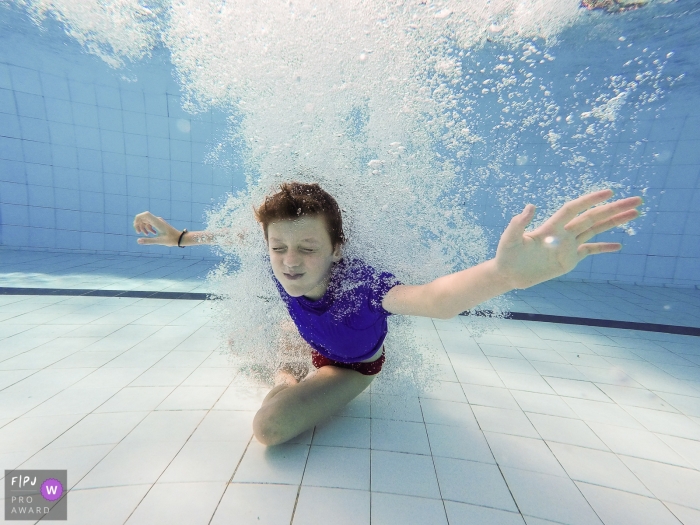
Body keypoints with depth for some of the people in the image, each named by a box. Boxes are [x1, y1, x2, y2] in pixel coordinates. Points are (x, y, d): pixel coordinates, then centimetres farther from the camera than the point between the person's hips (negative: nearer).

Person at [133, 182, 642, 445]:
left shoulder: (360, 284, -47)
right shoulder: (281, 263, -30)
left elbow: (431, 298, -68)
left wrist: (504, 273, -88)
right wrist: (179, 236, 3)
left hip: (353, 364, -5)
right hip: (314, 343, 6)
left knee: (270, 427, -19)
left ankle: (287, 380, 17)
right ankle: (286, 370, 47)